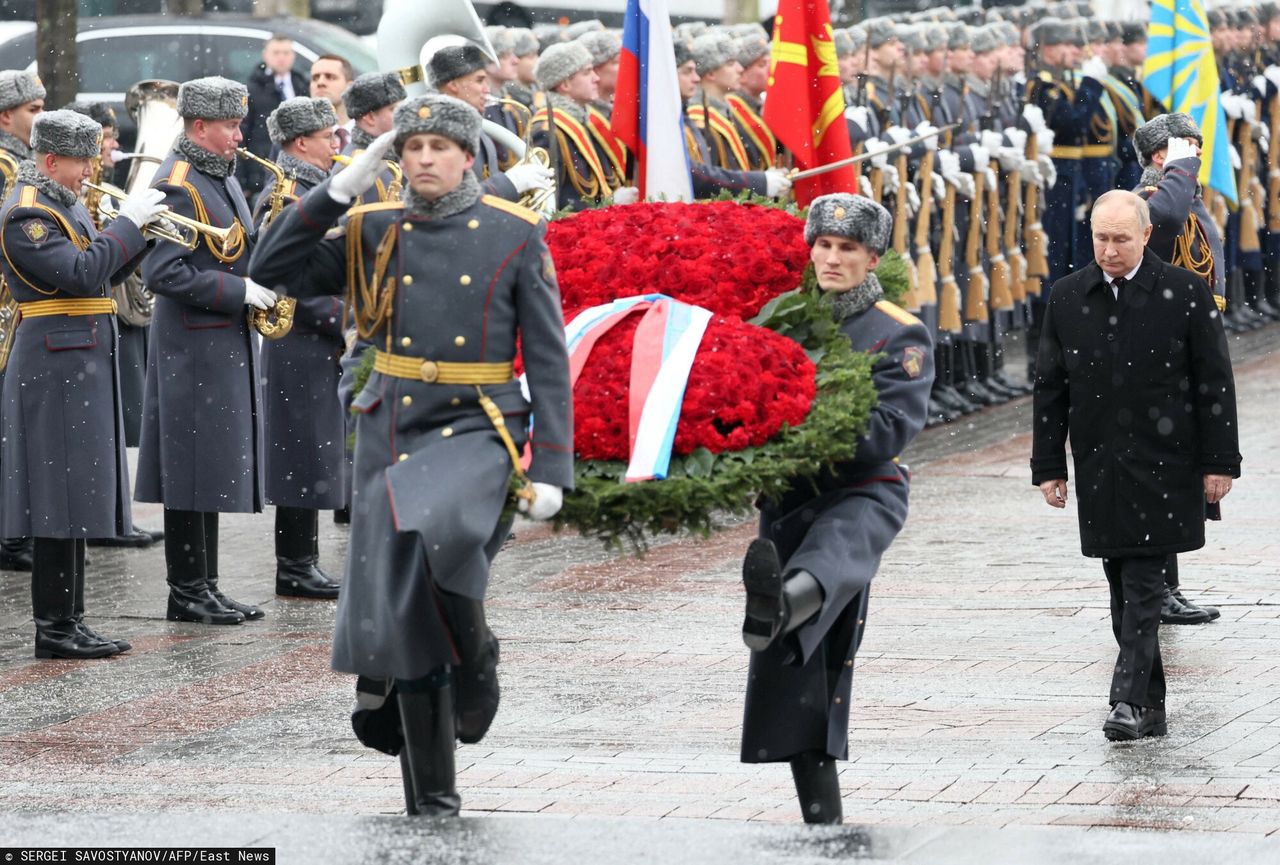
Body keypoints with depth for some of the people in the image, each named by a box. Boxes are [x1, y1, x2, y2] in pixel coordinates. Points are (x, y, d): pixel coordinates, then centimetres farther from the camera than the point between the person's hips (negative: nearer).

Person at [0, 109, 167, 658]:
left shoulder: (64, 203, 17)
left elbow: (102, 274, 18)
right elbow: (81, 273, -24)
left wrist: (141, 230, 5)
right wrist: (128, 223, -18)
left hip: (84, 366, 10)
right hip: (56, 367, -10)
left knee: (78, 500, 11)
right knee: (61, 500, -8)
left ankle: (70, 620, 15)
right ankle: (54, 628, -6)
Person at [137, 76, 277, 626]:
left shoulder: (222, 178, 15)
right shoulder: (177, 185, -14)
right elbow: (163, 273, -21)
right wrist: (239, 291, -21)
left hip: (228, 343, 9)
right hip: (193, 347, -9)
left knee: (215, 473, 11)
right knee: (192, 473, -5)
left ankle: (204, 588, 16)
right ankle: (187, 593, 0)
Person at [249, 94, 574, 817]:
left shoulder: (516, 236, 0)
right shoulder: (375, 232, 7)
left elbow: (549, 360, 0)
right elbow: (273, 273, 2)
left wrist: (552, 470, -7)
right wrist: (340, 189, -4)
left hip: (477, 432, -3)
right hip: (392, 436, 3)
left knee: (435, 534, -34)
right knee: (403, 613, 2)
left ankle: (475, 655, -5)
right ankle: (432, 796, 13)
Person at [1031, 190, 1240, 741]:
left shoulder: (1185, 293, -3)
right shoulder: (1066, 298, 6)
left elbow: (1214, 382, -1)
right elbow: (1050, 387, 10)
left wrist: (1219, 462, -3)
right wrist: (1048, 467, 8)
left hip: (1162, 464, -4)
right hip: (1099, 469, 4)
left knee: (1143, 586, -10)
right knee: (1125, 590, 7)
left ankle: (1128, 700, -14)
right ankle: (1150, 708, 12)